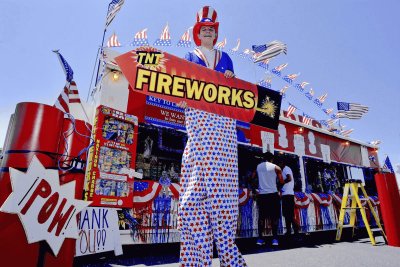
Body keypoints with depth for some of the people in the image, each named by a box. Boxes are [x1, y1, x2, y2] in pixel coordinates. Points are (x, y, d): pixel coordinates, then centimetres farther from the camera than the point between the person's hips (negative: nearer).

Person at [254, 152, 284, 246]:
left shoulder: (258, 166, 8)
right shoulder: (276, 167, -2)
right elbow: (281, 182, -2)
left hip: (261, 195, 3)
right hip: (273, 194, -3)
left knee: (262, 217, 9)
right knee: (274, 217, 5)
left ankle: (260, 238, 9)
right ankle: (274, 238, 2)